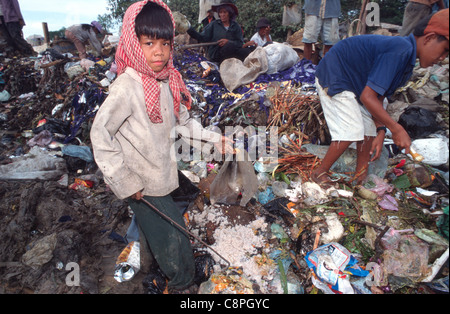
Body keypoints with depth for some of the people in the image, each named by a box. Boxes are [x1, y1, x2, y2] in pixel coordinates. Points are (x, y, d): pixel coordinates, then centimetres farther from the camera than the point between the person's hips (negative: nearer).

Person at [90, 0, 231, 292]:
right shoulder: (127, 87, -21)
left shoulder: (168, 81, 0)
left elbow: (182, 120, 12)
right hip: (142, 186, -6)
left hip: (163, 176, 6)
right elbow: (100, 134, -21)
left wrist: (213, 138, 8)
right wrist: (125, 183, -19)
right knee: (174, 239, 6)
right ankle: (183, 282, 34)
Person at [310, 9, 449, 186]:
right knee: (352, 132, -15)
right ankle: (319, 173, 1)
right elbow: (367, 96, -29)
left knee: (369, 129, 8)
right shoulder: (400, 49, -26)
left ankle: (361, 178, 21)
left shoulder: (407, 64, 5)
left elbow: (378, 98, 5)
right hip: (333, 79, -10)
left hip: (352, 84, 10)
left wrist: (381, 131, -7)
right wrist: (396, 129, -23)